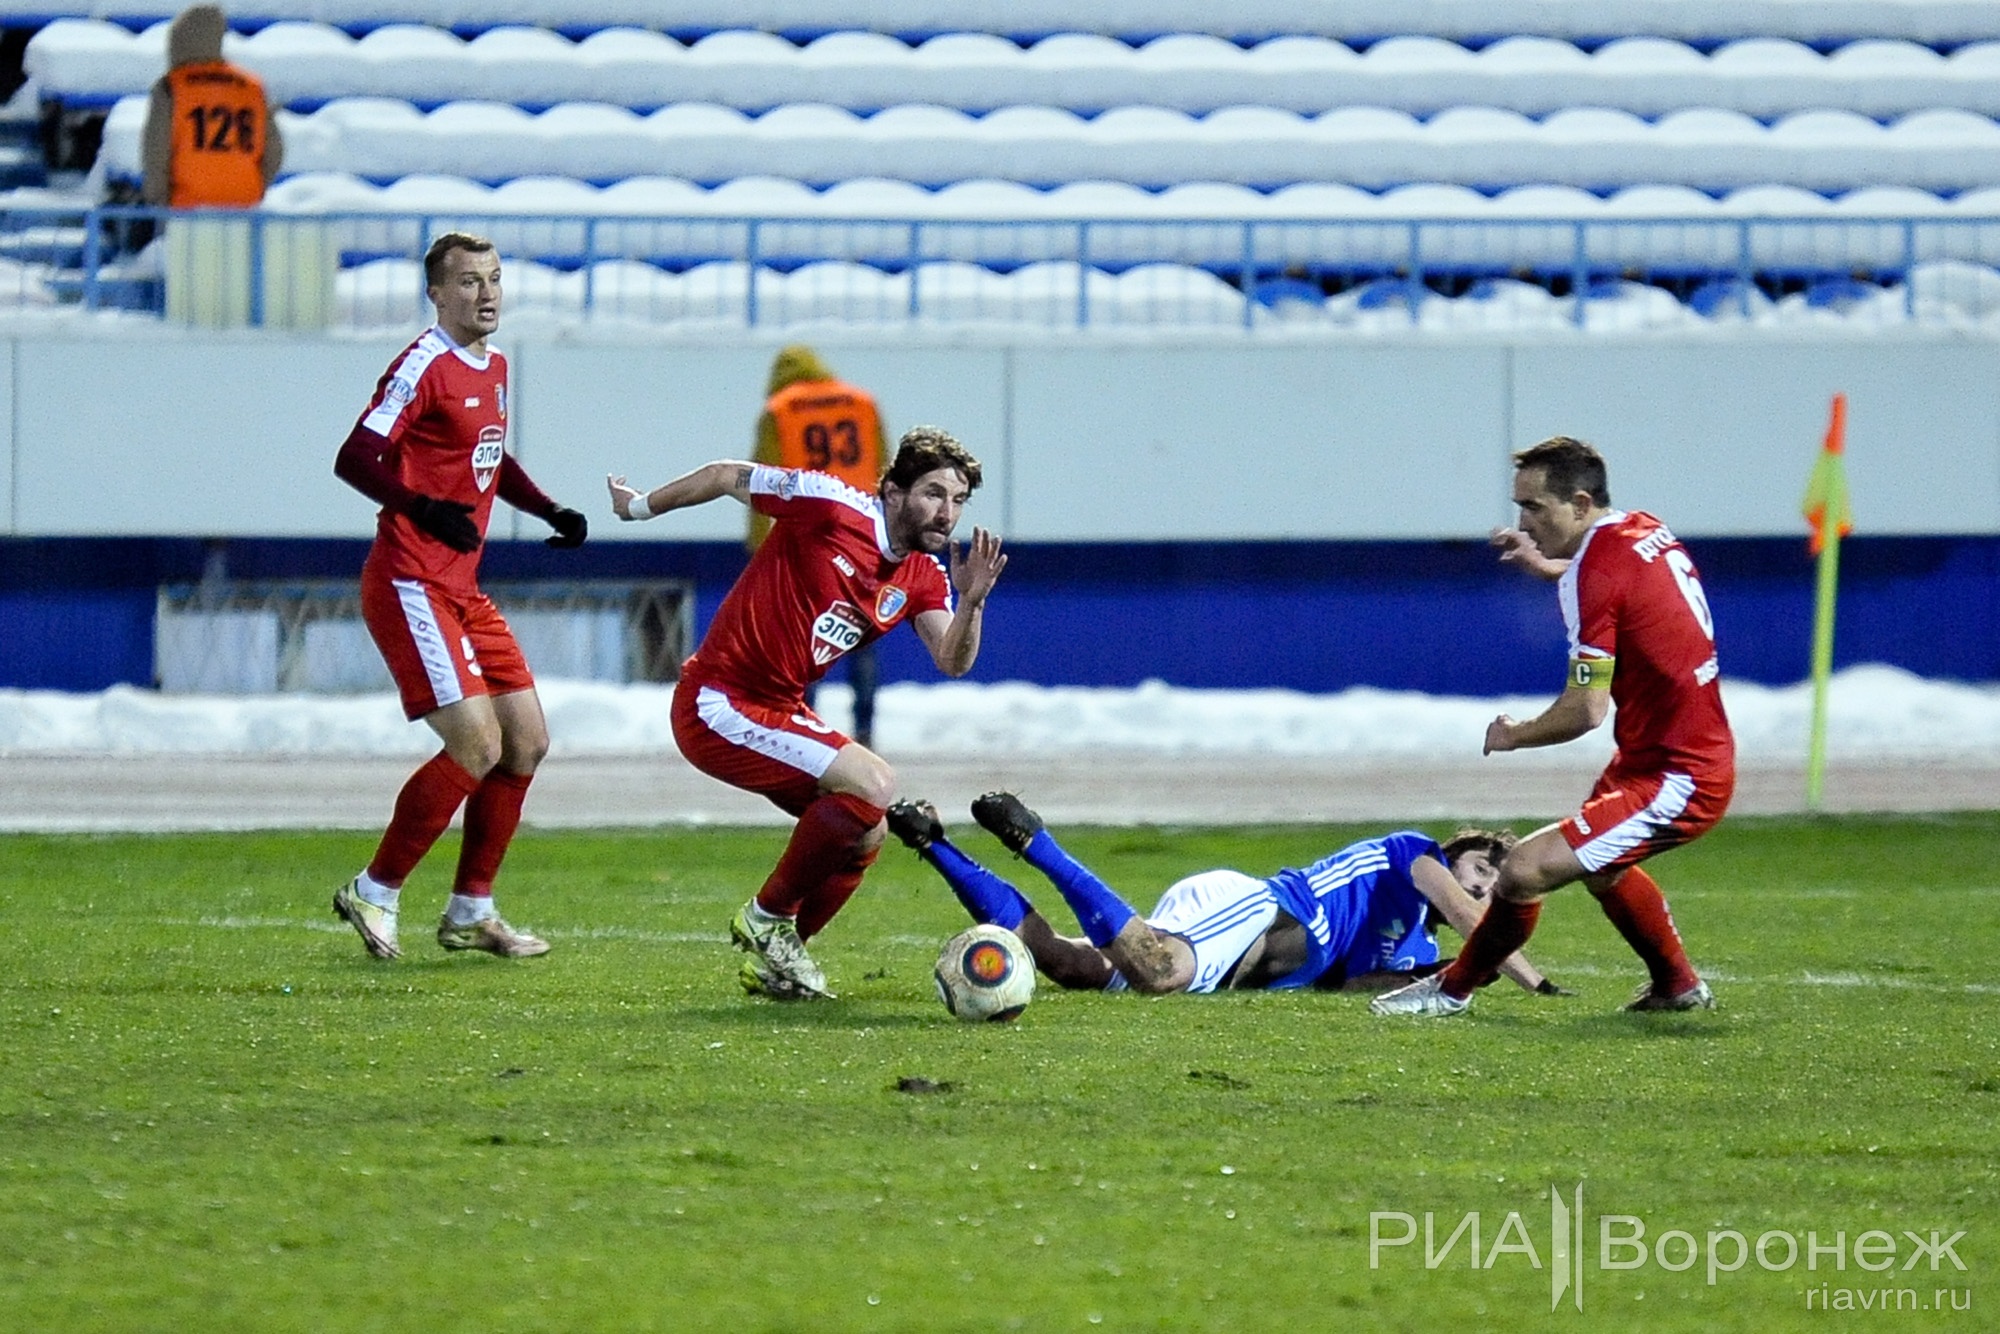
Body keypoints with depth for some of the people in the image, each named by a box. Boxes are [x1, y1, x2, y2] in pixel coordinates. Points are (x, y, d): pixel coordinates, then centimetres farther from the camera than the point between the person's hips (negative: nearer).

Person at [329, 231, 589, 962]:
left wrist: (550, 511, 18)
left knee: (526, 742, 9)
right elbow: (355, 459, -21)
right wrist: (423, 507, -35)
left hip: (462, 589, 9)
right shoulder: (424, 366, -13)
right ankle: (373, 894, -2)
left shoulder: (494, 367, 14)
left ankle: (470, 911, 18)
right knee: (476, 744, -16)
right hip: (411, 585, -9)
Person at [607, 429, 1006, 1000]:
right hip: (718, 706, -9)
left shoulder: (925, 578, 5)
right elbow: (728, 477, -4)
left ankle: (770, 960, 25)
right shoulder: (832, 506, -16)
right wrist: (641, 506, 7)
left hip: (781, 711, 9)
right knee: (872, 785, -21)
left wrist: (972, 602, -29)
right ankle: (768, 918, -5)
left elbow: (952, 661, -10)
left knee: (866, 832, 11)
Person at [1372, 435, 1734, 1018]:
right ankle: (1678, 986, 49)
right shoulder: (1646, 531, 3)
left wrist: (1512, 736, -8)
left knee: (1524, 871, -15)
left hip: (1675, 782, -11)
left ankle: (1453, 989, 6)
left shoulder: (1598, 574, -24)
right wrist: (1547, 566, 19)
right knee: (1600, 866, 35)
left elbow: (1585, 710, -26)